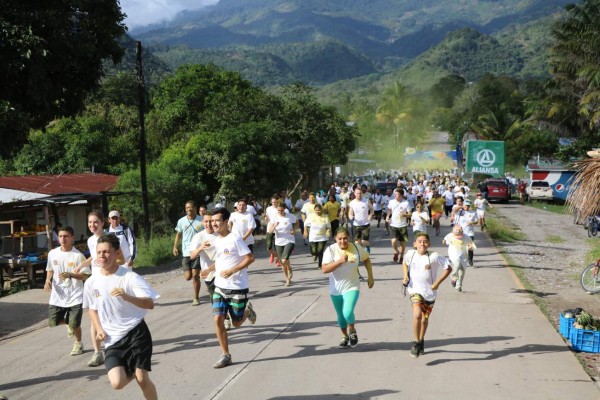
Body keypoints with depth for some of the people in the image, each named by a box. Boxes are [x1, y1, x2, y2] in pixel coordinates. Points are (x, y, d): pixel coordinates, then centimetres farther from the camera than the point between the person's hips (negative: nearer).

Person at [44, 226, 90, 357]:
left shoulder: (78, 255, -13)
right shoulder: (52, 253, 0)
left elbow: (86, 276, -11)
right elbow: (50, 270, 15)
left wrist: (70, 275, -26)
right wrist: (48, 281, -4)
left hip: (75, 296, -4)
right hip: (57, 296, 4)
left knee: (75, 324, -1)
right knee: (53, 322, 4)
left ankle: (78, 343, 29)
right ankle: (69, 324, 38)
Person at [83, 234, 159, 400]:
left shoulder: (130, 277, -13)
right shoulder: (91, 282, -1)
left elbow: (150, 304, -20)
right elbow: (92, 308, 17)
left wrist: (126, 297, -35)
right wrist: (99, 329, 2)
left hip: (136, 332, -3)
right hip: (113, 339, 3)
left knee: (142, 379, -8)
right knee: (117, 383, -13)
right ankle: (131, 372, 23)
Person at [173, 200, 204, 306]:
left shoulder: (201, 221, -6)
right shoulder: (181, 221, 1)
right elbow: (178, 234, 14)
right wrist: (175, 246, 5)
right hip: (186, 252, 2)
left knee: (195, 275, -4)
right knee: (188, 277, -2)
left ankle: (196, 298, 10)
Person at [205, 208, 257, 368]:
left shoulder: (235, 239, -15)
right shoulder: (216, 241, 8)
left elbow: (250, 258, -17)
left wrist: (232, 270, -24)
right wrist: (209, 269, 5)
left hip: (237, 288, -6)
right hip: (220, 287, 6)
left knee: (236, 323, 5)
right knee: (218, 320, -6)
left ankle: (248, 310, 39)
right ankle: (225, 356, 6)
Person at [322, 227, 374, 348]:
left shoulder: (356, 248, -7)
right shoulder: (331, 250, -12)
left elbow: (366, 259, 12)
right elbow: (325, 269, -20)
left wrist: (370, 277, 8)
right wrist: (340, 261, -29)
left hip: (352, 287, -1)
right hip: (335, 289, 1)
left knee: (348, 313, -19)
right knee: (341, 316, 15)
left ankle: (352, 331, 13)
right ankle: (344, 336, 41)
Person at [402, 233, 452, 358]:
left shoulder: (434, 257, -12)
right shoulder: (410, 254, -4)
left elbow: (448, 268, -4)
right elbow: (405, 264, 18)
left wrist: (437, 283, -8)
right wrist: (405, 276, 1)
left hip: (430, 292, 0)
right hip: (415, 290, 0)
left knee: (424, 319, 15)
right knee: (417, 314, -24)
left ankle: (421, 341, 42)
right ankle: (416, 342, -8)